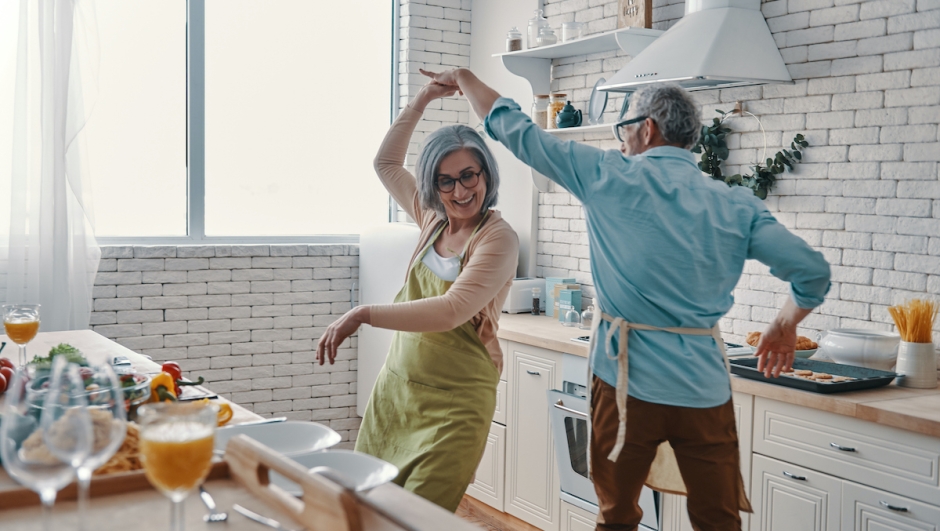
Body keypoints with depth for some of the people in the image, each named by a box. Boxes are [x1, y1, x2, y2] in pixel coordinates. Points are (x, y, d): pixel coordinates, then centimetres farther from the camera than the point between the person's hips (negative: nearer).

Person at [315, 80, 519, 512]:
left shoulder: (497, 238, -14)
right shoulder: (432, 219, 7)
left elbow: (451, 311, -26)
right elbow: (386, 163, 20)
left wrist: (364, 314, -28)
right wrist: (422, 101, 13)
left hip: (454, 404, -6)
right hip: (395, 388, 6)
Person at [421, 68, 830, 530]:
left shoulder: (609, 178, -4)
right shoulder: (735, 206, 3)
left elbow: (516, 130, 3)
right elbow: (813, 271, 1)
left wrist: (463, 77, 19)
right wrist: (784, 327, 20)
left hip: (627, 383, -2)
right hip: (705, 391, 2)